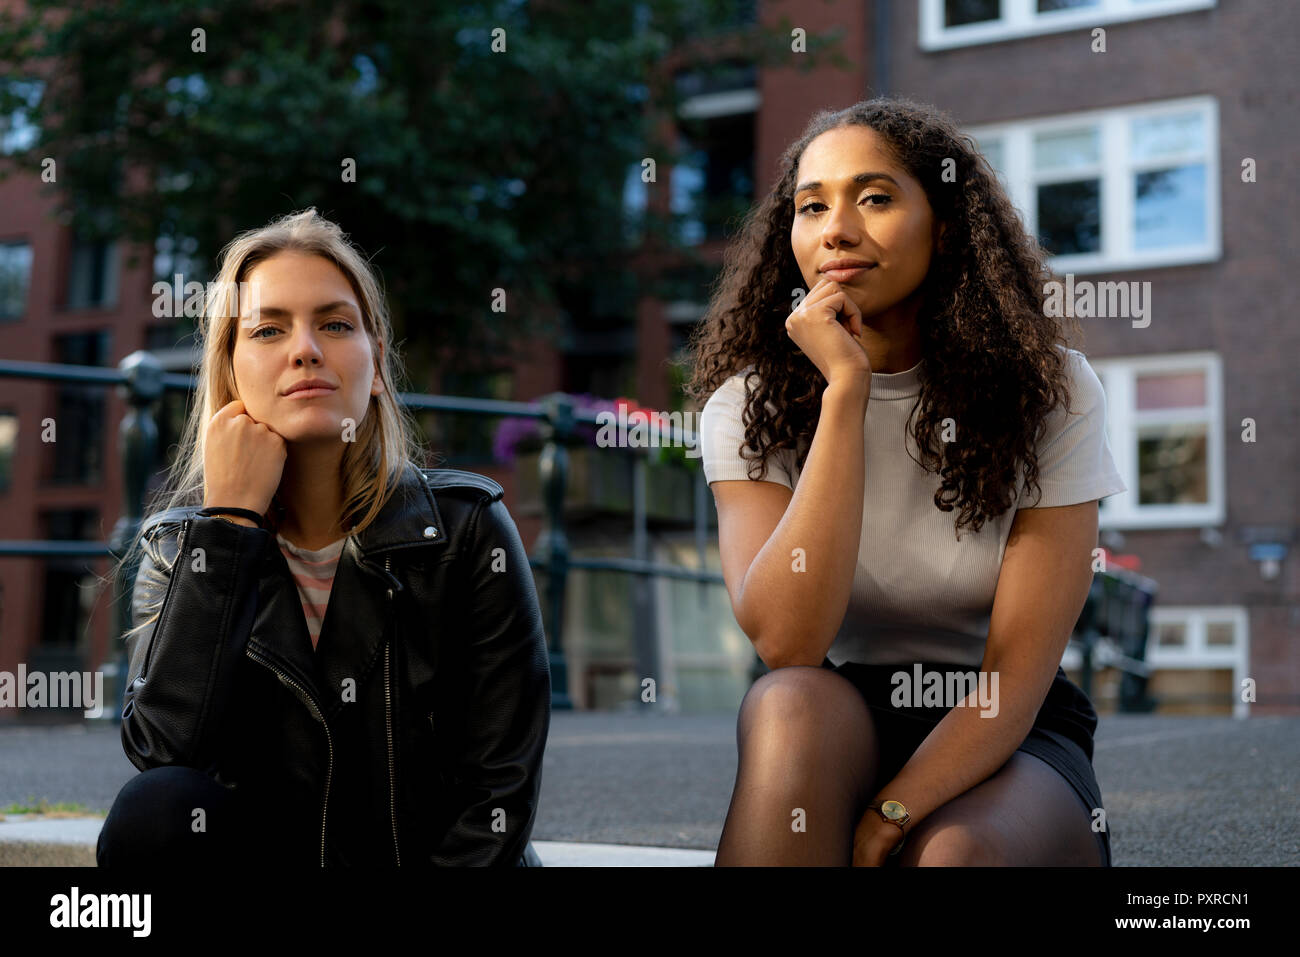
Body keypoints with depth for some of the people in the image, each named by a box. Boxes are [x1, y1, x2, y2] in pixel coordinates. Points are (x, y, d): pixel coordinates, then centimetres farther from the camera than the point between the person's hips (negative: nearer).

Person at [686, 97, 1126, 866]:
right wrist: (845, 390, -23)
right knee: (792, 704, -32)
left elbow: (1018, 675, -13)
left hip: (1010, 744, -2)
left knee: (953, 854, -35)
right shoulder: (750, 401, -4)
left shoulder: (1048, 391, -6)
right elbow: (786, 643, -21)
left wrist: (885, 822, -27)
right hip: (833, 734, 2)